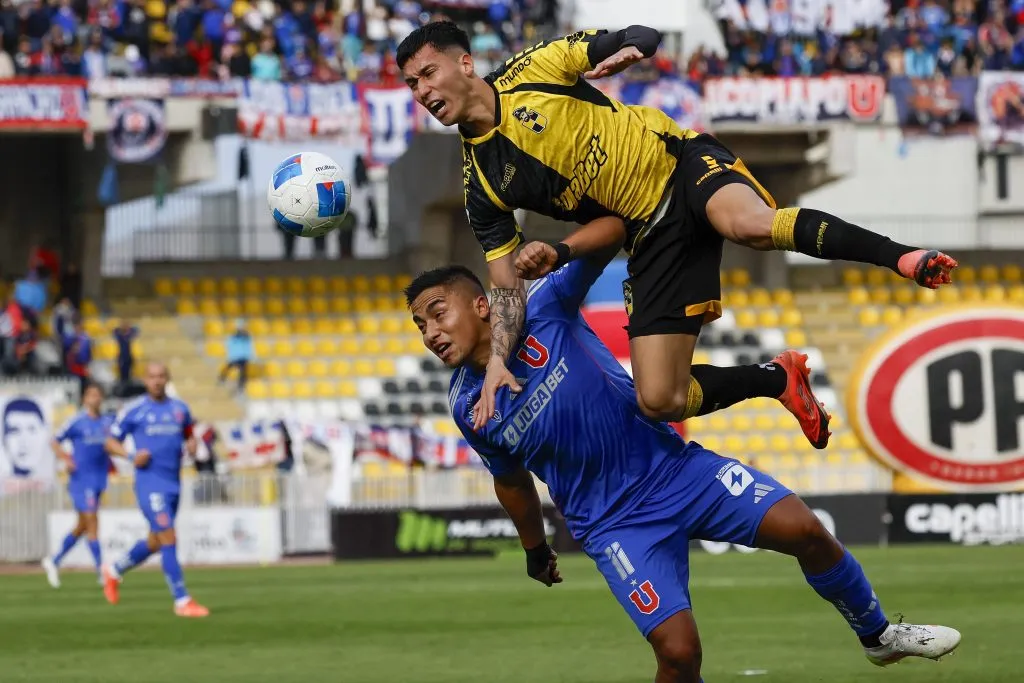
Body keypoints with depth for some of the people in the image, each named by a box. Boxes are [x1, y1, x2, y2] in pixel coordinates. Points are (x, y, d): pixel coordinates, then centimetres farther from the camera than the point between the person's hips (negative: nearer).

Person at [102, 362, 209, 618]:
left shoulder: (180, 409, 11)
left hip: (174, 482, 6)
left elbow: (188, 434, 25)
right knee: (169, 539, -13)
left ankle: (115, 571, 38)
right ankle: (181, 601, -10)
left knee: (156, 542, 15)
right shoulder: (133, 410, -1)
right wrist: (131, 456, -14)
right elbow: (111, 442, 4)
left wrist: (192, 445, 1)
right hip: (149, 481, -6)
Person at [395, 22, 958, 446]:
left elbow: (642, 38, 3)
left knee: (752, 224, -40)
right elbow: (506, 287, 3)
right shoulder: (481, 184, 2)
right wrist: (496, 361, -14)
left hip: (681, 164, -4)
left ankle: (901, 256, -31)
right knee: (659, 400, -11)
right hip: (651, 237, 4)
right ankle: (778, 380, 13)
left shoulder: (533, 69, -3)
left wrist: (628, 50, -21)